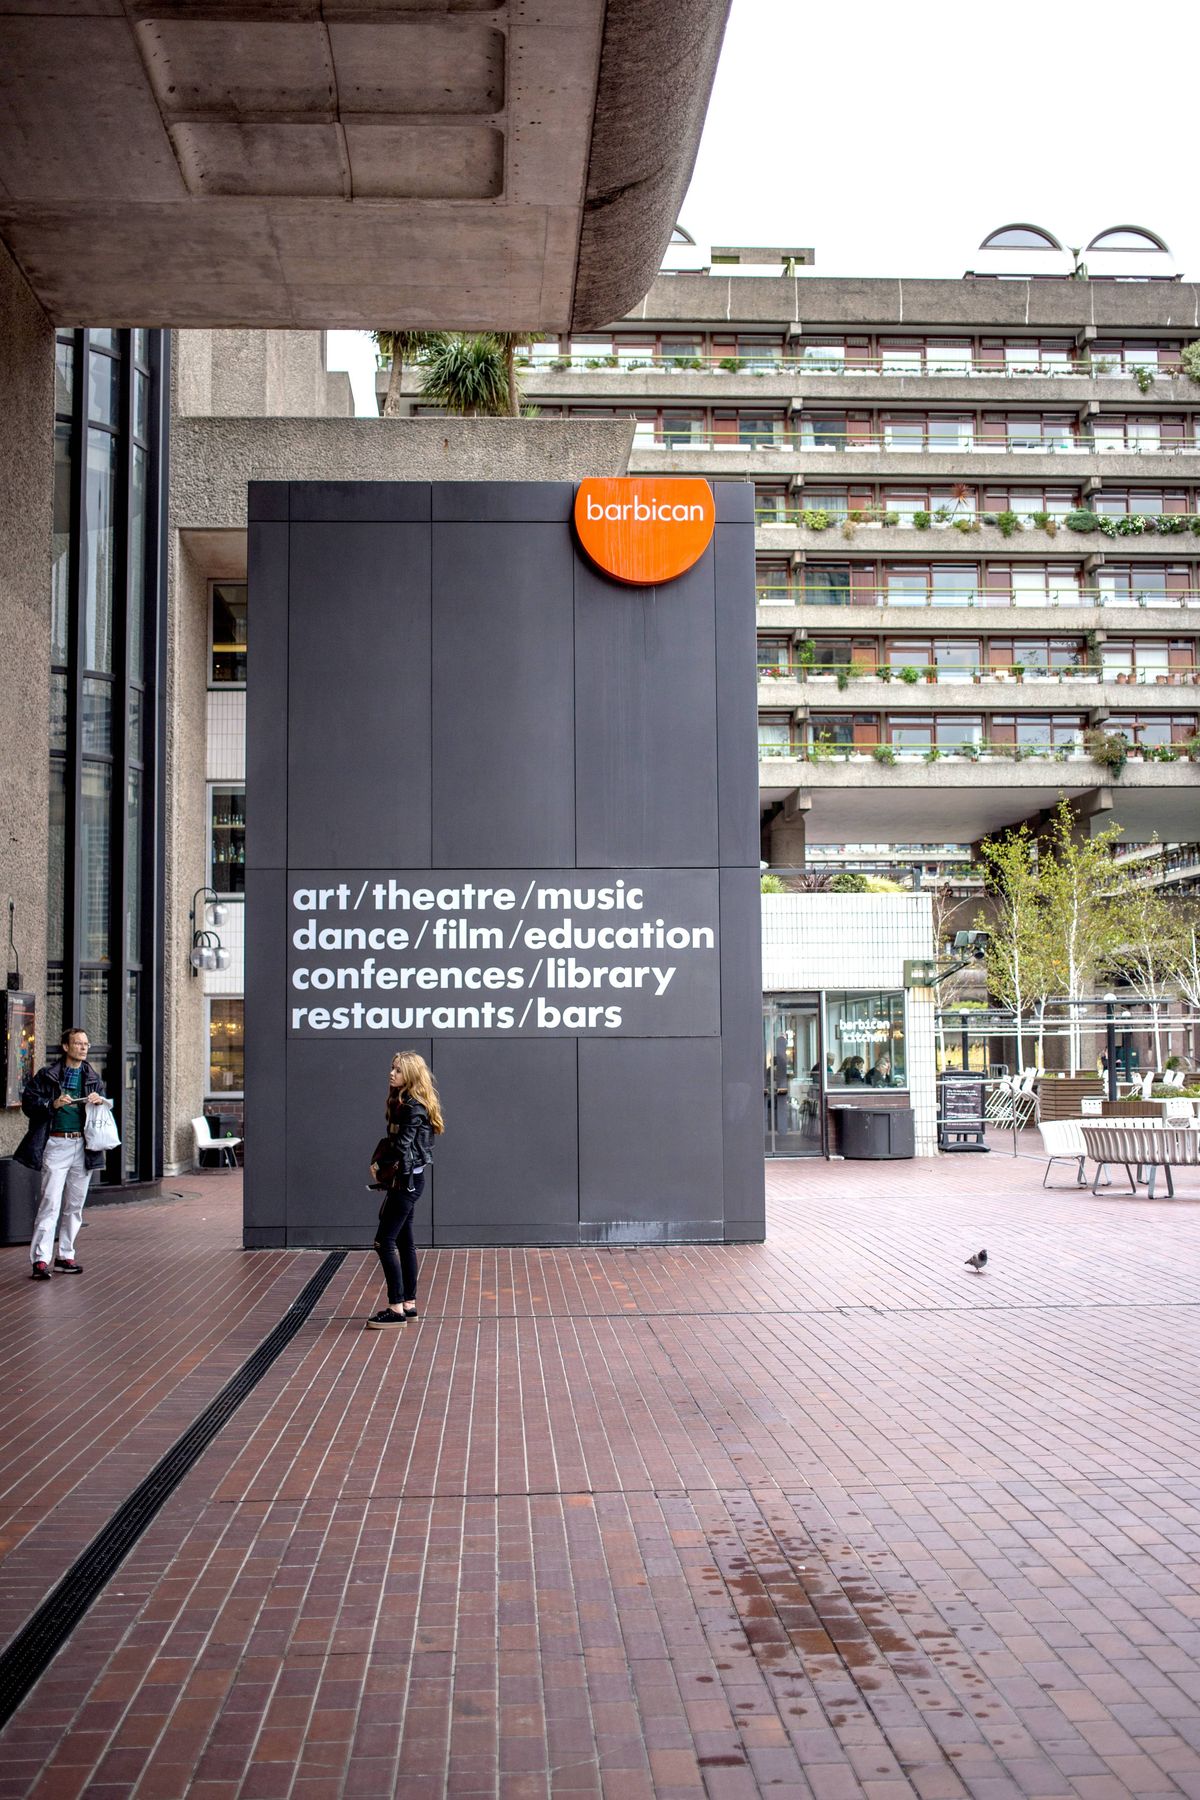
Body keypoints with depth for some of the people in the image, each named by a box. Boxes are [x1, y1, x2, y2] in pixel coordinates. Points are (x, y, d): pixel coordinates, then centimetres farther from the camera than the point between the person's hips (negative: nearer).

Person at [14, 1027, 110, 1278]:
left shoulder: (93, 1077, 12)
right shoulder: (47, 1075, 2)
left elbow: (109, 1105, 15)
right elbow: (28, 1102, -1)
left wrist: (101, 1101, -7)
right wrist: (53, 1104, -16)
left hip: (83, 1147, 4)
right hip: (56, 1146, -4)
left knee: (75, 1205, 10)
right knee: (51, 1203, -9)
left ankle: (65, 1255, 20)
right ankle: (40, 1259, -9)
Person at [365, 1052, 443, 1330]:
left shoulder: (413, 1108, -16)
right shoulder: (401, 1103, 12)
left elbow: (401, 1147, -19)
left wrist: (381, 1169, -7)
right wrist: (378, 1161, -1)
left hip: (406, 1181, -10)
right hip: (406, 1181, 10)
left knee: (384, 1242, -9)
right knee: (404, 1242, 13)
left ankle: (396, 1308, -6)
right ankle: (409, 1304, 20)